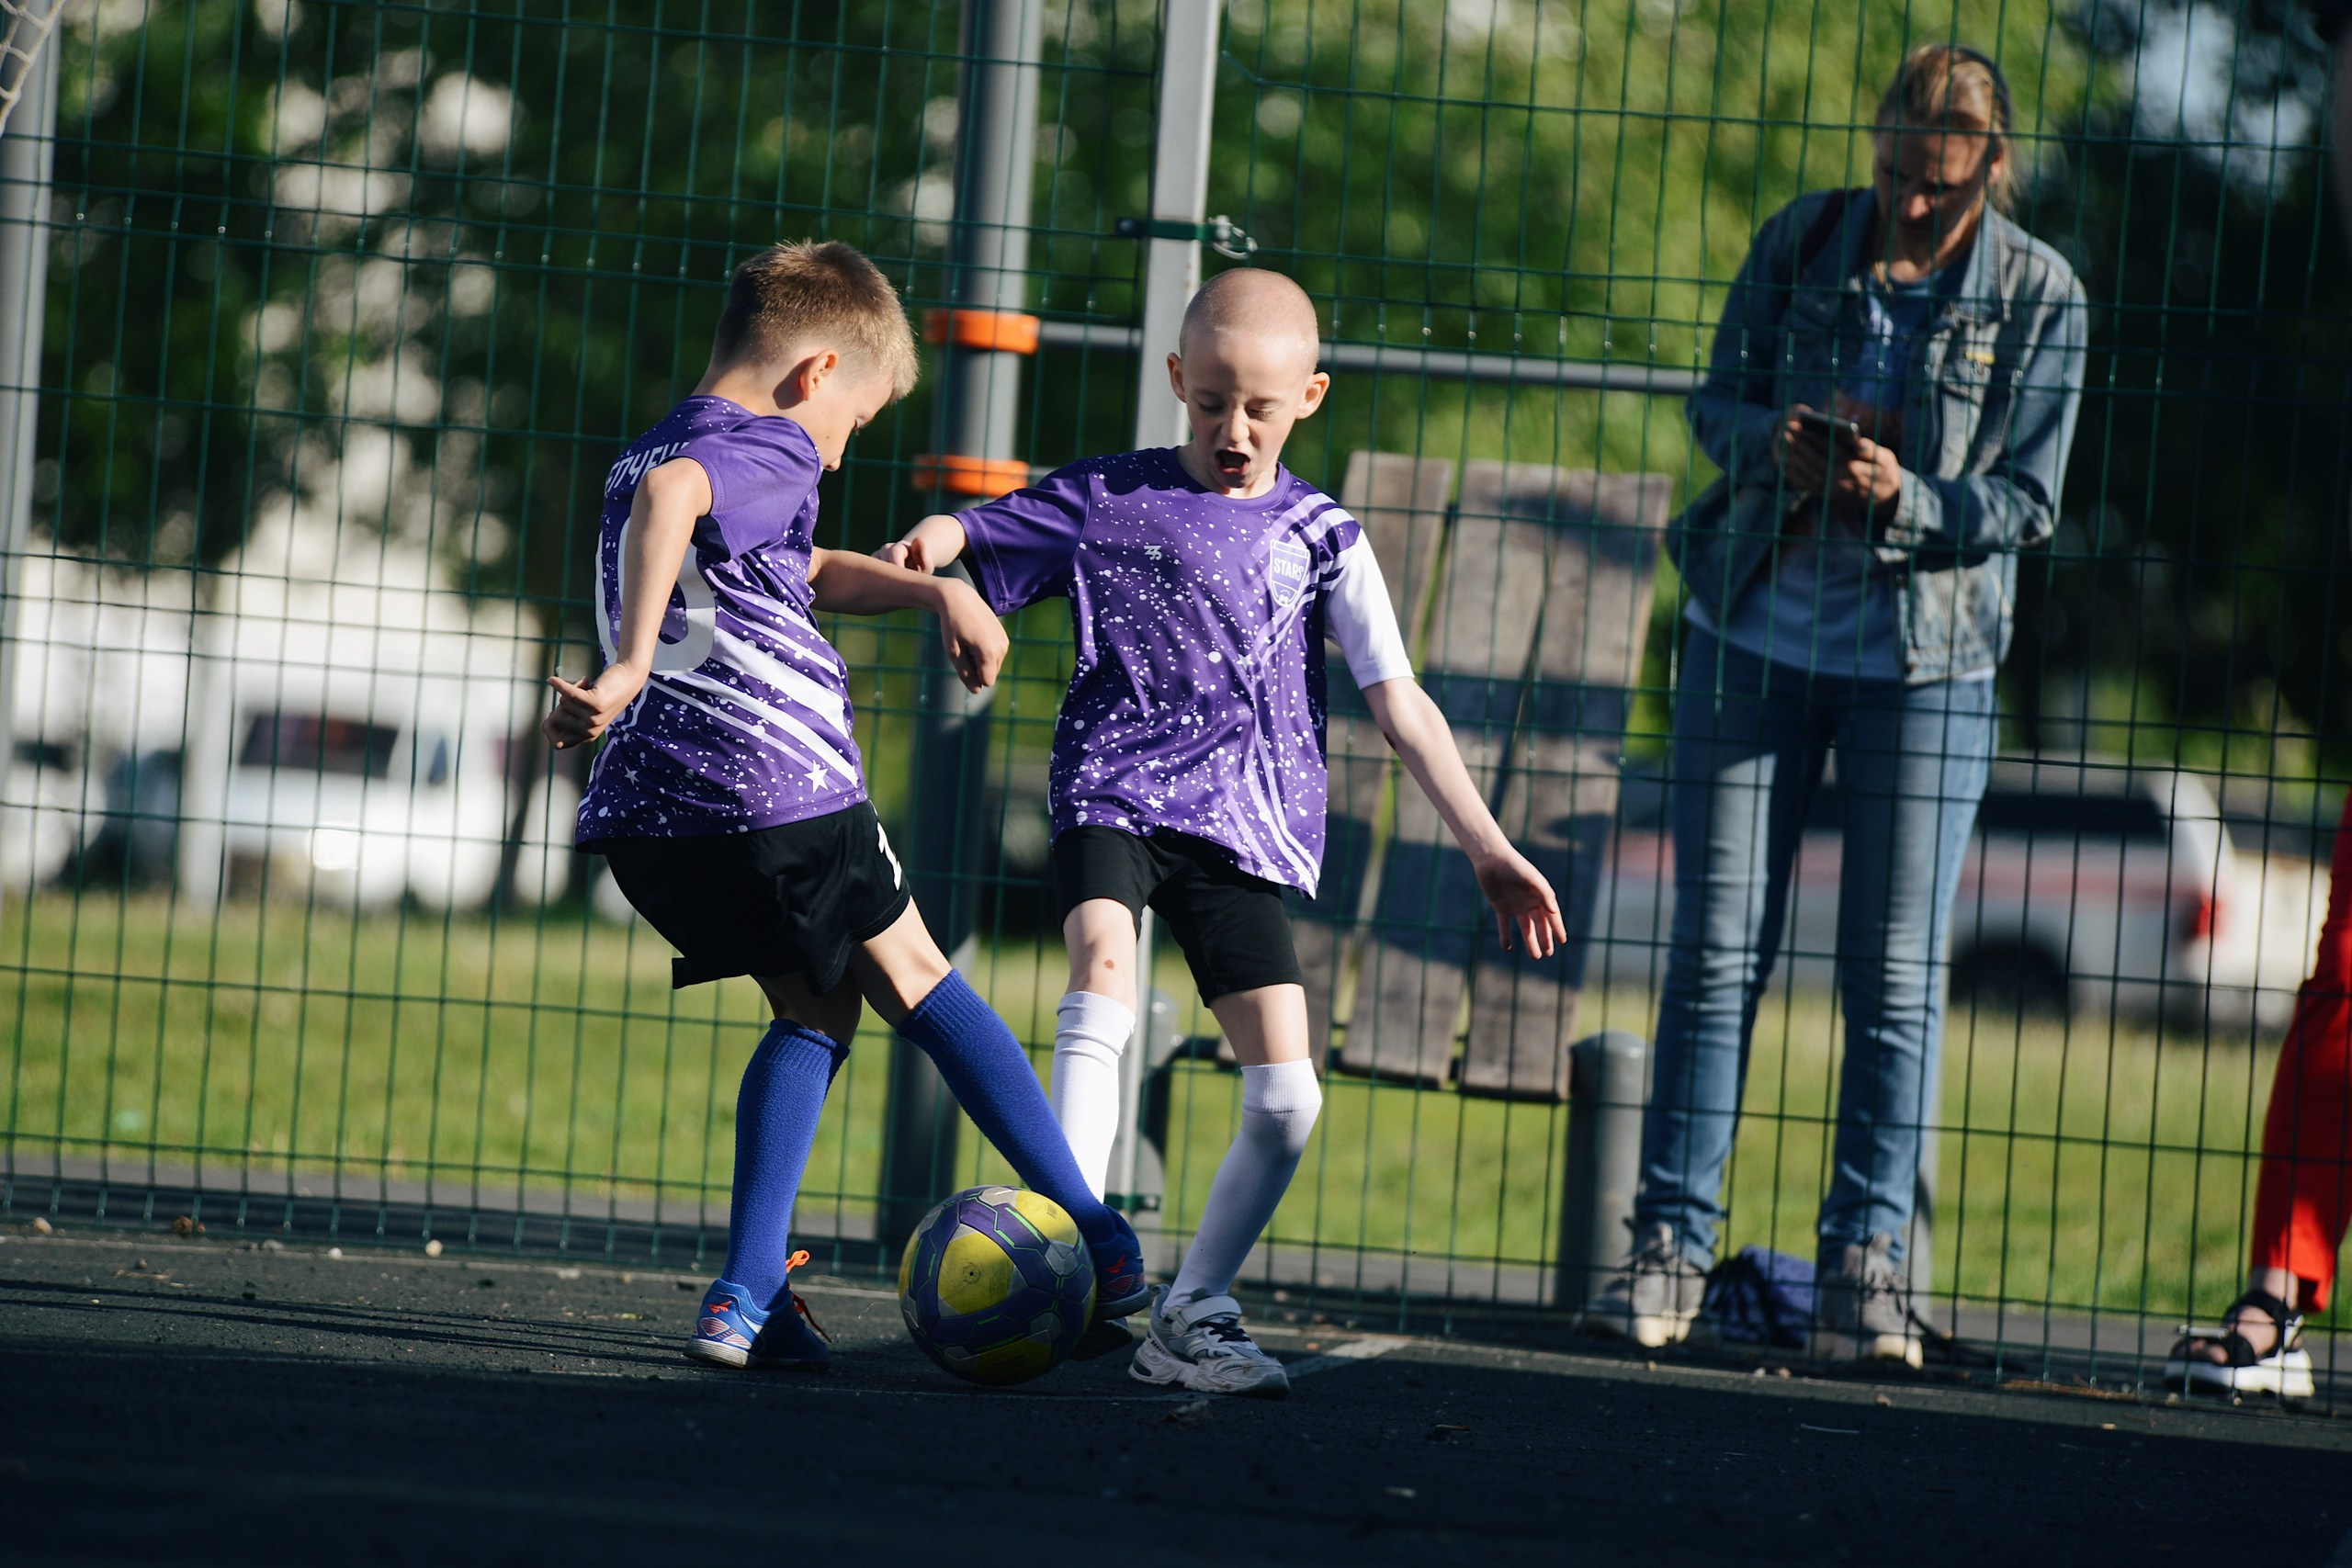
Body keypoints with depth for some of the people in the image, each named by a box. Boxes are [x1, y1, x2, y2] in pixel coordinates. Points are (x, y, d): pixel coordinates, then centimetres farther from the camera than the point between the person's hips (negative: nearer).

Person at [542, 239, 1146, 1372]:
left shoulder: (643, 459, 26)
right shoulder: (769, 455, -5)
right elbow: (672, 491, -30)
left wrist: (934, 592, 26)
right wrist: (631, 663, -33)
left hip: (646, 815, 8)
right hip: (776, 795, -8)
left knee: (814, 1009, 19)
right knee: (914, 980, 10)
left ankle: (749, 1296, 4)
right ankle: (1097, 1242, 15)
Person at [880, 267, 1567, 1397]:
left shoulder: (1318, 538, 6)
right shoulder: (1107, 498, 6)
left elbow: (1397, 703, 5)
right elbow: (978, 535, 10)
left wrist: (1485, 846, 0)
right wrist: (934, 540, -16)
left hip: (1241, 824, 2)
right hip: (1114, 791, -2)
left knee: (1286, 1099, -3)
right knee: (1102, 983, -30)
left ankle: (1190, 1317, 12)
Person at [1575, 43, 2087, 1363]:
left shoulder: (2040, 297, -7)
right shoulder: (1800, 242, -2)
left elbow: (2028, 500, -7)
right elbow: (1719, 401, 5)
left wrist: (1906, 498, -25)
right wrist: (1775, 441, -18)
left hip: (1925, 661, -2)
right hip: (1756, 640, 2)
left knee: (1898, 976, -2)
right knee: (1716, 951, 1)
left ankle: (1866, 1265, 4)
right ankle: (1672, 1246, 5)